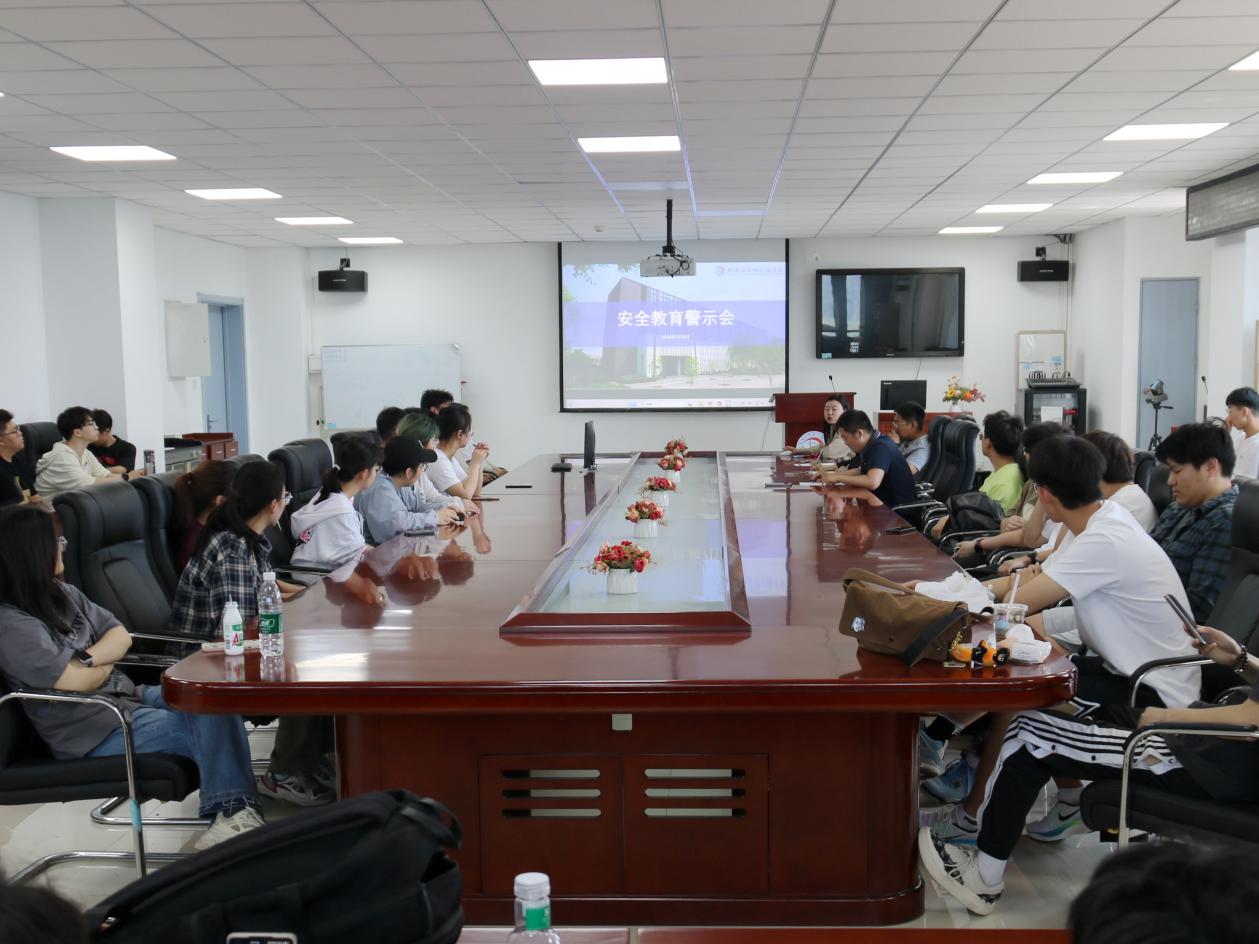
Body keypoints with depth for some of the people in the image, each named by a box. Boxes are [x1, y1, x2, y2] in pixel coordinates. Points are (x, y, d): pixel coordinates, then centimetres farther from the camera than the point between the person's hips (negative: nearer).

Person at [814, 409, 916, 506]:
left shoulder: (880, 447, -21)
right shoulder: (872, 444, 6)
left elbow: (873, 482, -34)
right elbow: (862, 472, 22)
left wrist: (838, 478, -23)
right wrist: (832, 474, 8)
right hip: (884, 502, 8)